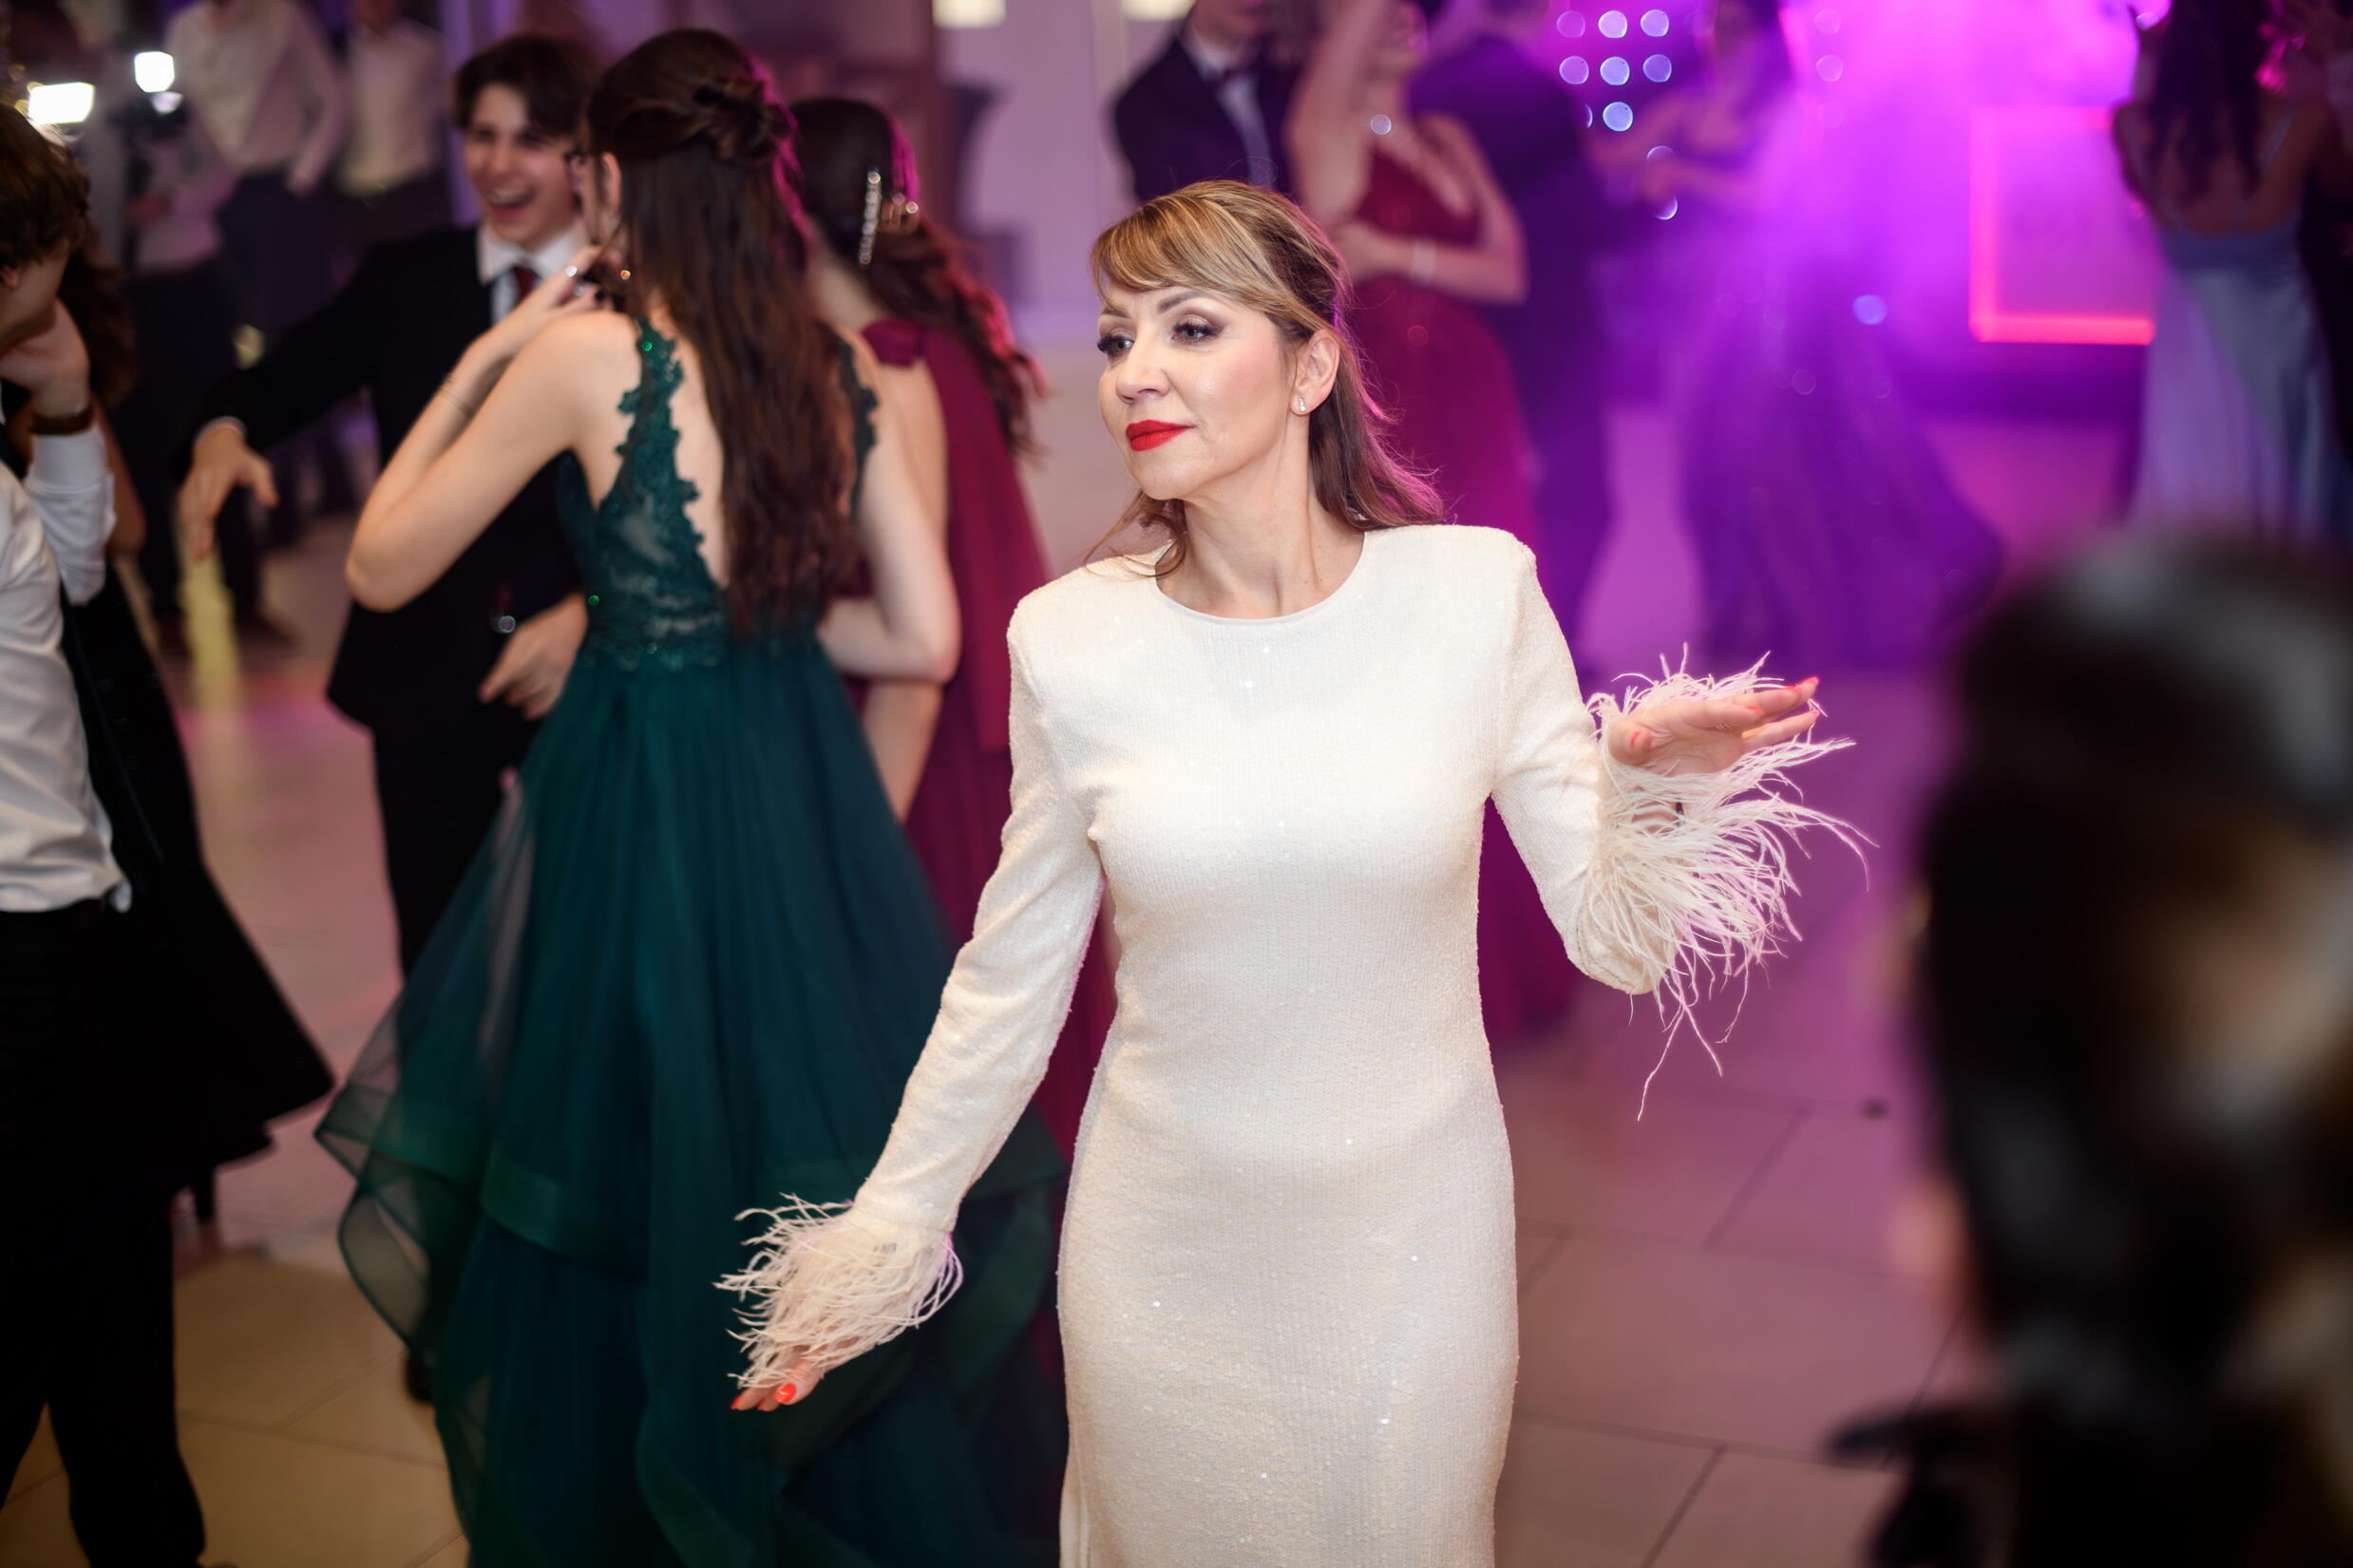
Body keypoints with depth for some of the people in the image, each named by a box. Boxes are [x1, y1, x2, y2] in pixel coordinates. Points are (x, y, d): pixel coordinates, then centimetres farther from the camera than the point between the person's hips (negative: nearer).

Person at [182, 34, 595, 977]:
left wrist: (588, 614, -23)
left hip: (583, 664, -2)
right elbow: (288, 379, -2)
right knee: (437, 956, 15)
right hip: (426, 671, 2)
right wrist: (224, 432, -24)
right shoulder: (403, 281, 2)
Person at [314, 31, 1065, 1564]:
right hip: (811, 793, 5)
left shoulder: (588, 351, -11)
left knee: (632, 1226, 12)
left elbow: (382, 565, -3)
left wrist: (484, 359, 5)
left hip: (643, 802, -5)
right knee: (831, 1179, 19)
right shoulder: (840, 363, 2)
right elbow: (925, 637, 3)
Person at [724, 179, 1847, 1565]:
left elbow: (1616, 944, -6)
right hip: (1164, 1248, 1)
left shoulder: (1476, 590, -11)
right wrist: (879, 1237, 6)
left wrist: (1651, 776, -25)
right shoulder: (1071, 636, -9)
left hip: (1409, 1241, 0)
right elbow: (1011, 979, 2)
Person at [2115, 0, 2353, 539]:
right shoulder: (2303, 123, -23)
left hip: (2190, 340, 1)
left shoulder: (2133, 126, -19)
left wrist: (2148, 63, 7)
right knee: (2279, 489, 19)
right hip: (2275, 336, -1)